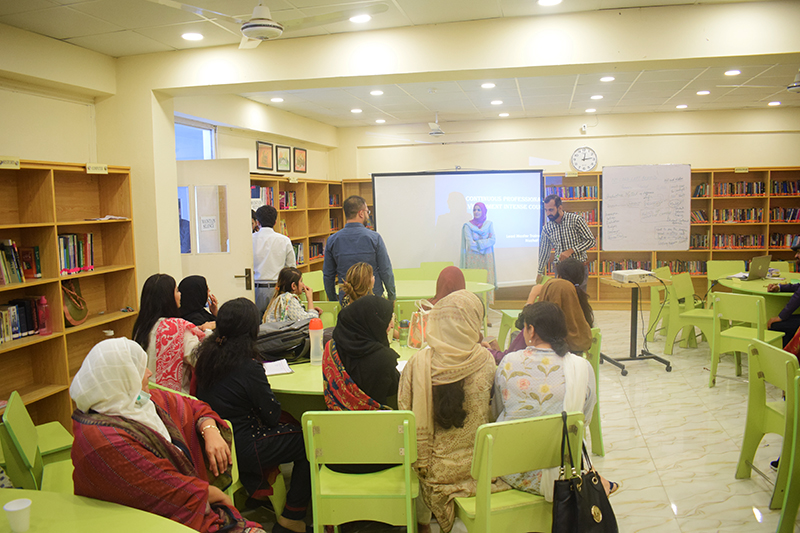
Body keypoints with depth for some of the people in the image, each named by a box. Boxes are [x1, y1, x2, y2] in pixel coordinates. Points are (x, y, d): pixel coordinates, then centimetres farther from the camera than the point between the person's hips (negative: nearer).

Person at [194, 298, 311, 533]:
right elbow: (272, 415, -16)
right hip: (241, 451, -8)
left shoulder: (207, 355, -2)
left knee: (292, 426, 21)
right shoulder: (248, 366, -24)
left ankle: (259, 486, 29)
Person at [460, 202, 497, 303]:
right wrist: (485, 242, -7)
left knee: (486, 280, -1)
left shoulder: (489, 224, 8)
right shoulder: (468, 225, 1)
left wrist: (478, 243, -12)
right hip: (473, 258, -2)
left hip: (486, 257, 2)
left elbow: (493, 240, -2)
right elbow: (470, 243, -8)